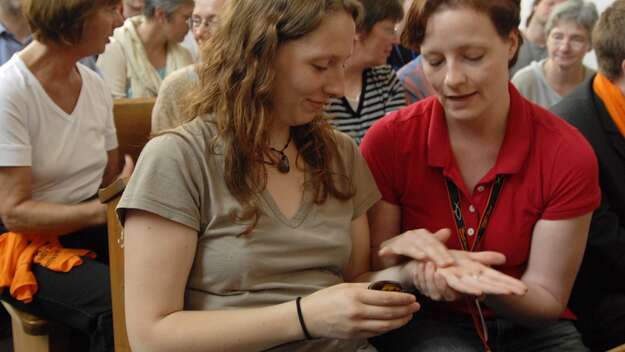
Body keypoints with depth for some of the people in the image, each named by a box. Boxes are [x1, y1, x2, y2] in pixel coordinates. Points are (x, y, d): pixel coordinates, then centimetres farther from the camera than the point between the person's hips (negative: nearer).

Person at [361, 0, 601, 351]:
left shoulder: (568, 154, -12)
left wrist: (488, 288, -28)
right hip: (427, 320, -2)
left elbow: (548, 300, -7)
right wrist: (394, 253, -26)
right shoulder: (388, 140, -12)